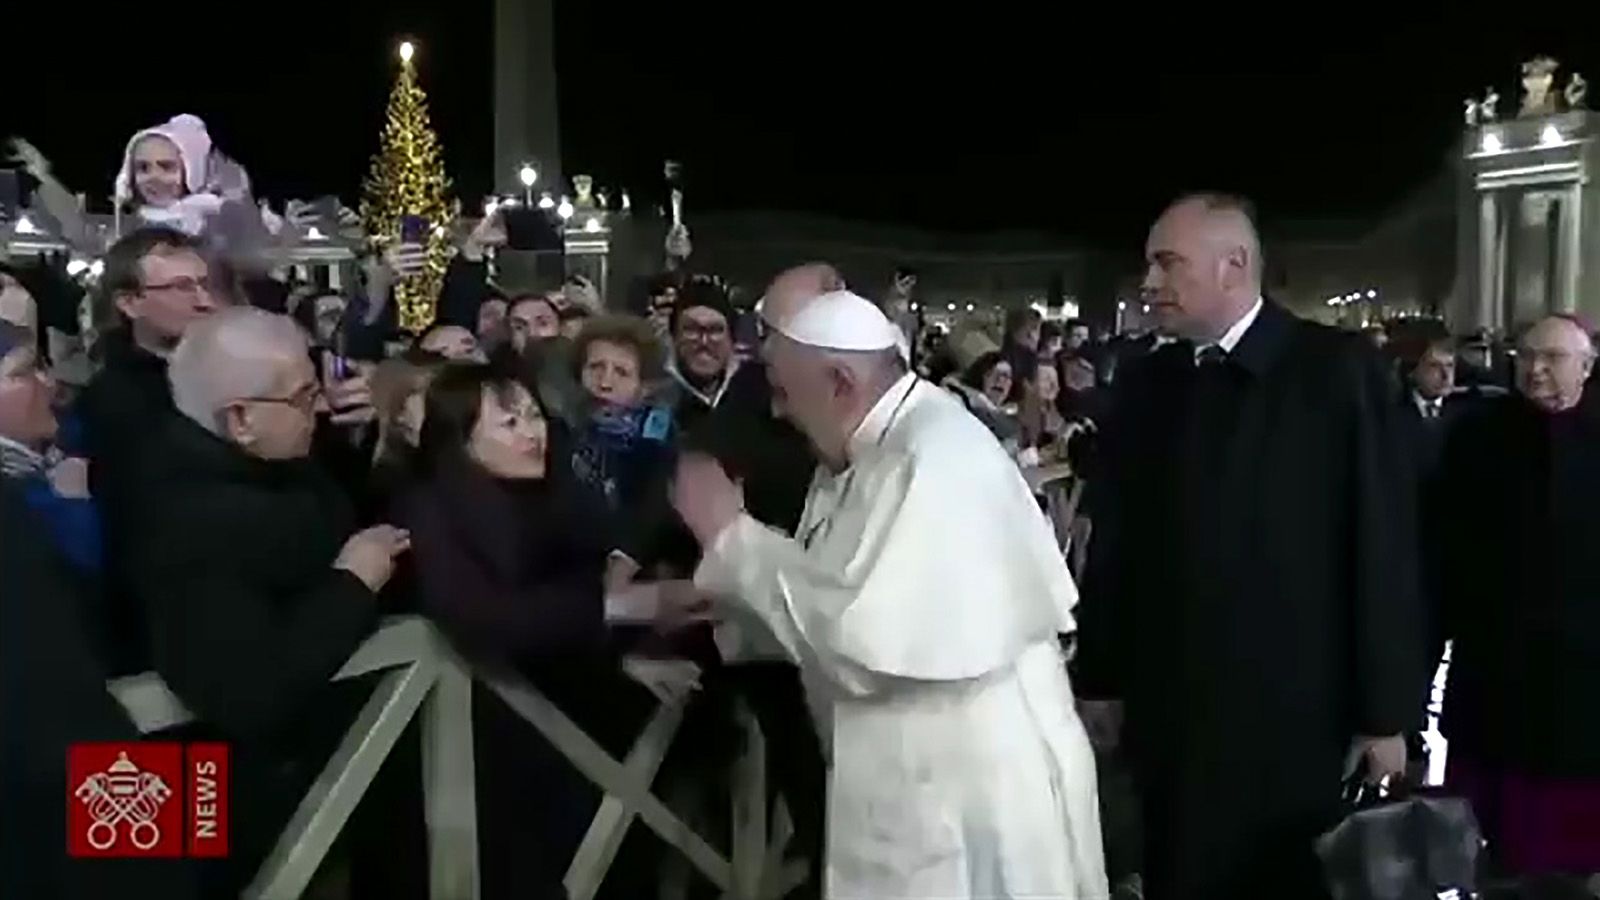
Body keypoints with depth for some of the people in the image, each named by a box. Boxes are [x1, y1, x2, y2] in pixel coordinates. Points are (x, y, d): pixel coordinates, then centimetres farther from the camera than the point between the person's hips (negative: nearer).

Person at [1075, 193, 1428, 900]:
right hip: (1169, 714, 3)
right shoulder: (1143, 385, 4)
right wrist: (1100, 678, 6)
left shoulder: (1339, 371, -7)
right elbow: (1114, 543, 5)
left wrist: (1386, 713, -7)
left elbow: (1383, 546, -8)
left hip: (1296, 716, -3)